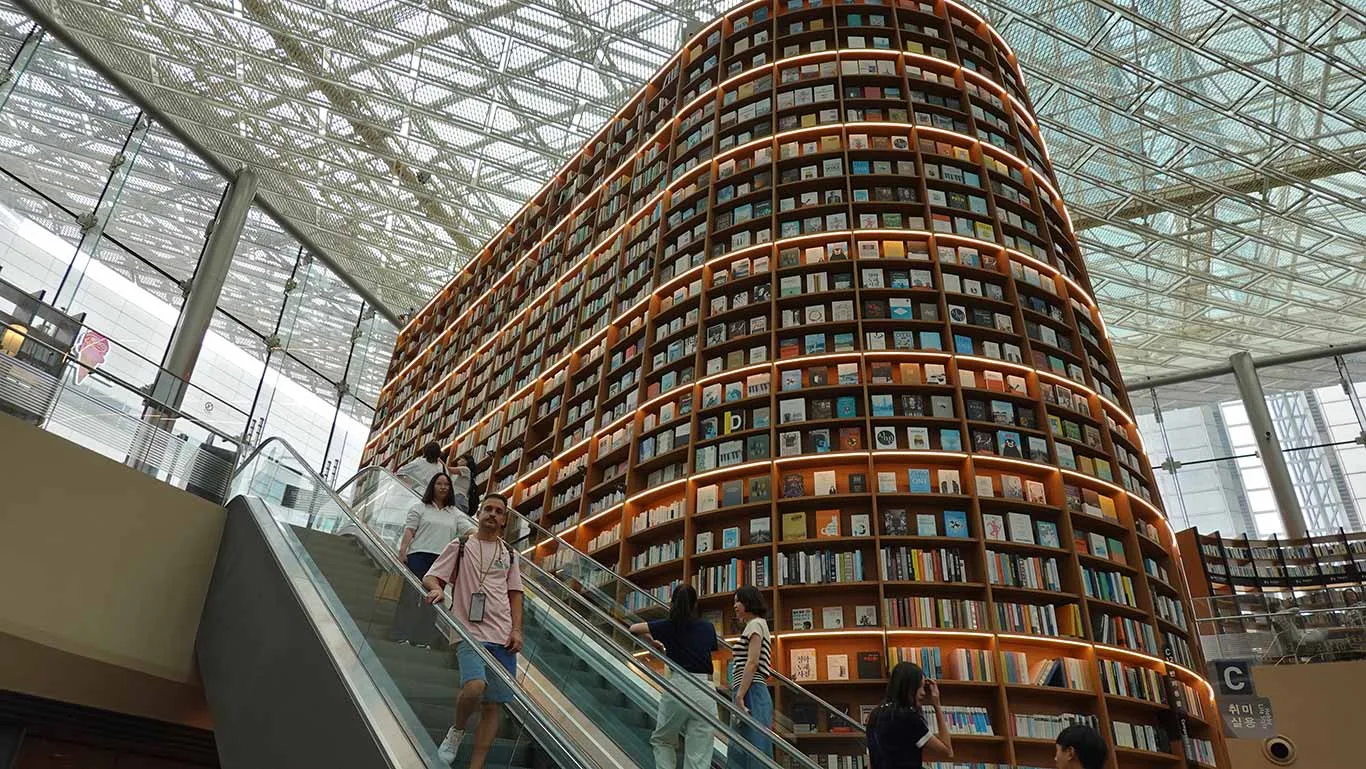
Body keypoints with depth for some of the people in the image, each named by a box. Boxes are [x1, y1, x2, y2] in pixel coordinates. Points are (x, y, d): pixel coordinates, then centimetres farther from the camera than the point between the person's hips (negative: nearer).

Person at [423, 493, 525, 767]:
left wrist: (516, 630, 4)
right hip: (470, 632, -4)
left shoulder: (509, 554, 17)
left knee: (493, 705, 0)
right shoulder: (460, 546, 7)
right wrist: (436, 588, -20)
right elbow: (429, 578, 4)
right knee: (475, 686, -27)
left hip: (503, 638, 4)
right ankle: (457, 730, 4)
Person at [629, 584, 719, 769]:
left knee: (661, 740, 23)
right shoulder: (708, 628, 9)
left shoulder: (669, 626, 3)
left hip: (678, 686, -2)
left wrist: (654, 642, 25)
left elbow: (634, 628, 9)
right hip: (705, 691, 2)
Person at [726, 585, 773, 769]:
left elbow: (752, 663, -15)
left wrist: (739, 696, -20)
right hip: (750, 694, 10)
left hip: (751, 693, -10)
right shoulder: (753, 626, 25)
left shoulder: (756, 624, -4)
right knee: (739, 754, 9)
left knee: (753, 752, -10)